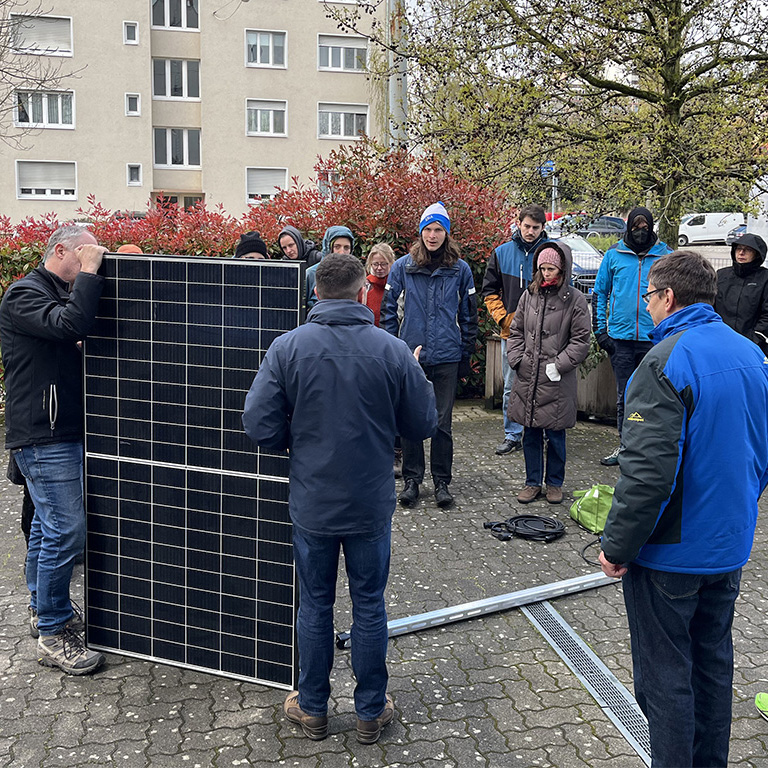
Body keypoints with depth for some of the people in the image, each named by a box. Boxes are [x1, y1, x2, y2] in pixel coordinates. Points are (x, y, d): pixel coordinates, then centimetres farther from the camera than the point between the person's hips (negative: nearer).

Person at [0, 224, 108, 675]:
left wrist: (92, 275, 4)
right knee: (66, 530, -9)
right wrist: (89, 274, -20)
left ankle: (43, 608, 32)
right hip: (43, 435, -10)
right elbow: (70, 326, -29)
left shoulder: (62, 294, 18)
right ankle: (53, 635, 1)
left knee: (48, 524, 18)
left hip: (64, 431, 10)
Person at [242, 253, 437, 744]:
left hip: (312, 503, 0)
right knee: (369, 606, 14)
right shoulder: (392, 350, -11)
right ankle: (371, 712, 27)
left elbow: (260, 425, -11)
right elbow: (424, 425, -3)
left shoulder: (287, 348, -10)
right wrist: (421, 382, 17)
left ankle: (312, 709, 30)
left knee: (315, 605, 16)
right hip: (372, 505, 0)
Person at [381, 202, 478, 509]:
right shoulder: (402, 266, 2)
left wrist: (466, 356, 7)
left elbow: (468, 315, 9)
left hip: (446, 357, 0)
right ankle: (412, 480, 19)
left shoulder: (460, 269, 3)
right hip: (410, 356, 0)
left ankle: (442, 482, 17)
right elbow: (389, 310, 6)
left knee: (442, 423, 5)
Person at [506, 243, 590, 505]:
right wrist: (517, 360, 1)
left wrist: (557, 365, -11)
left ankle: (555, 483, 23)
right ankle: (533, 482, 24)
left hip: (557, 382, -3)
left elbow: (581, 341, -5)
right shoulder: (529, 295, 7)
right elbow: (515, 332, 14)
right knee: (531, 433, 11)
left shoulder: (575, 299, -4)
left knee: (555, 434, 7)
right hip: (527, 378, 3)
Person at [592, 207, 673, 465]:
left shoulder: (666, 256, 2)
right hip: (621, 338, 1)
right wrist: (600, 330, 3)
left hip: (655, 339, -1)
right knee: (624, 396, 9)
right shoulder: (614, 255, 4)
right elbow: (600, 293, 10)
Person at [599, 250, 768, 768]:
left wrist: (618, 546, -16)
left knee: (666, 677, 5)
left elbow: (647, 472, -26)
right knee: (714, 662, 22)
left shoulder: (665, 363, -21)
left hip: (671, 552, -8)